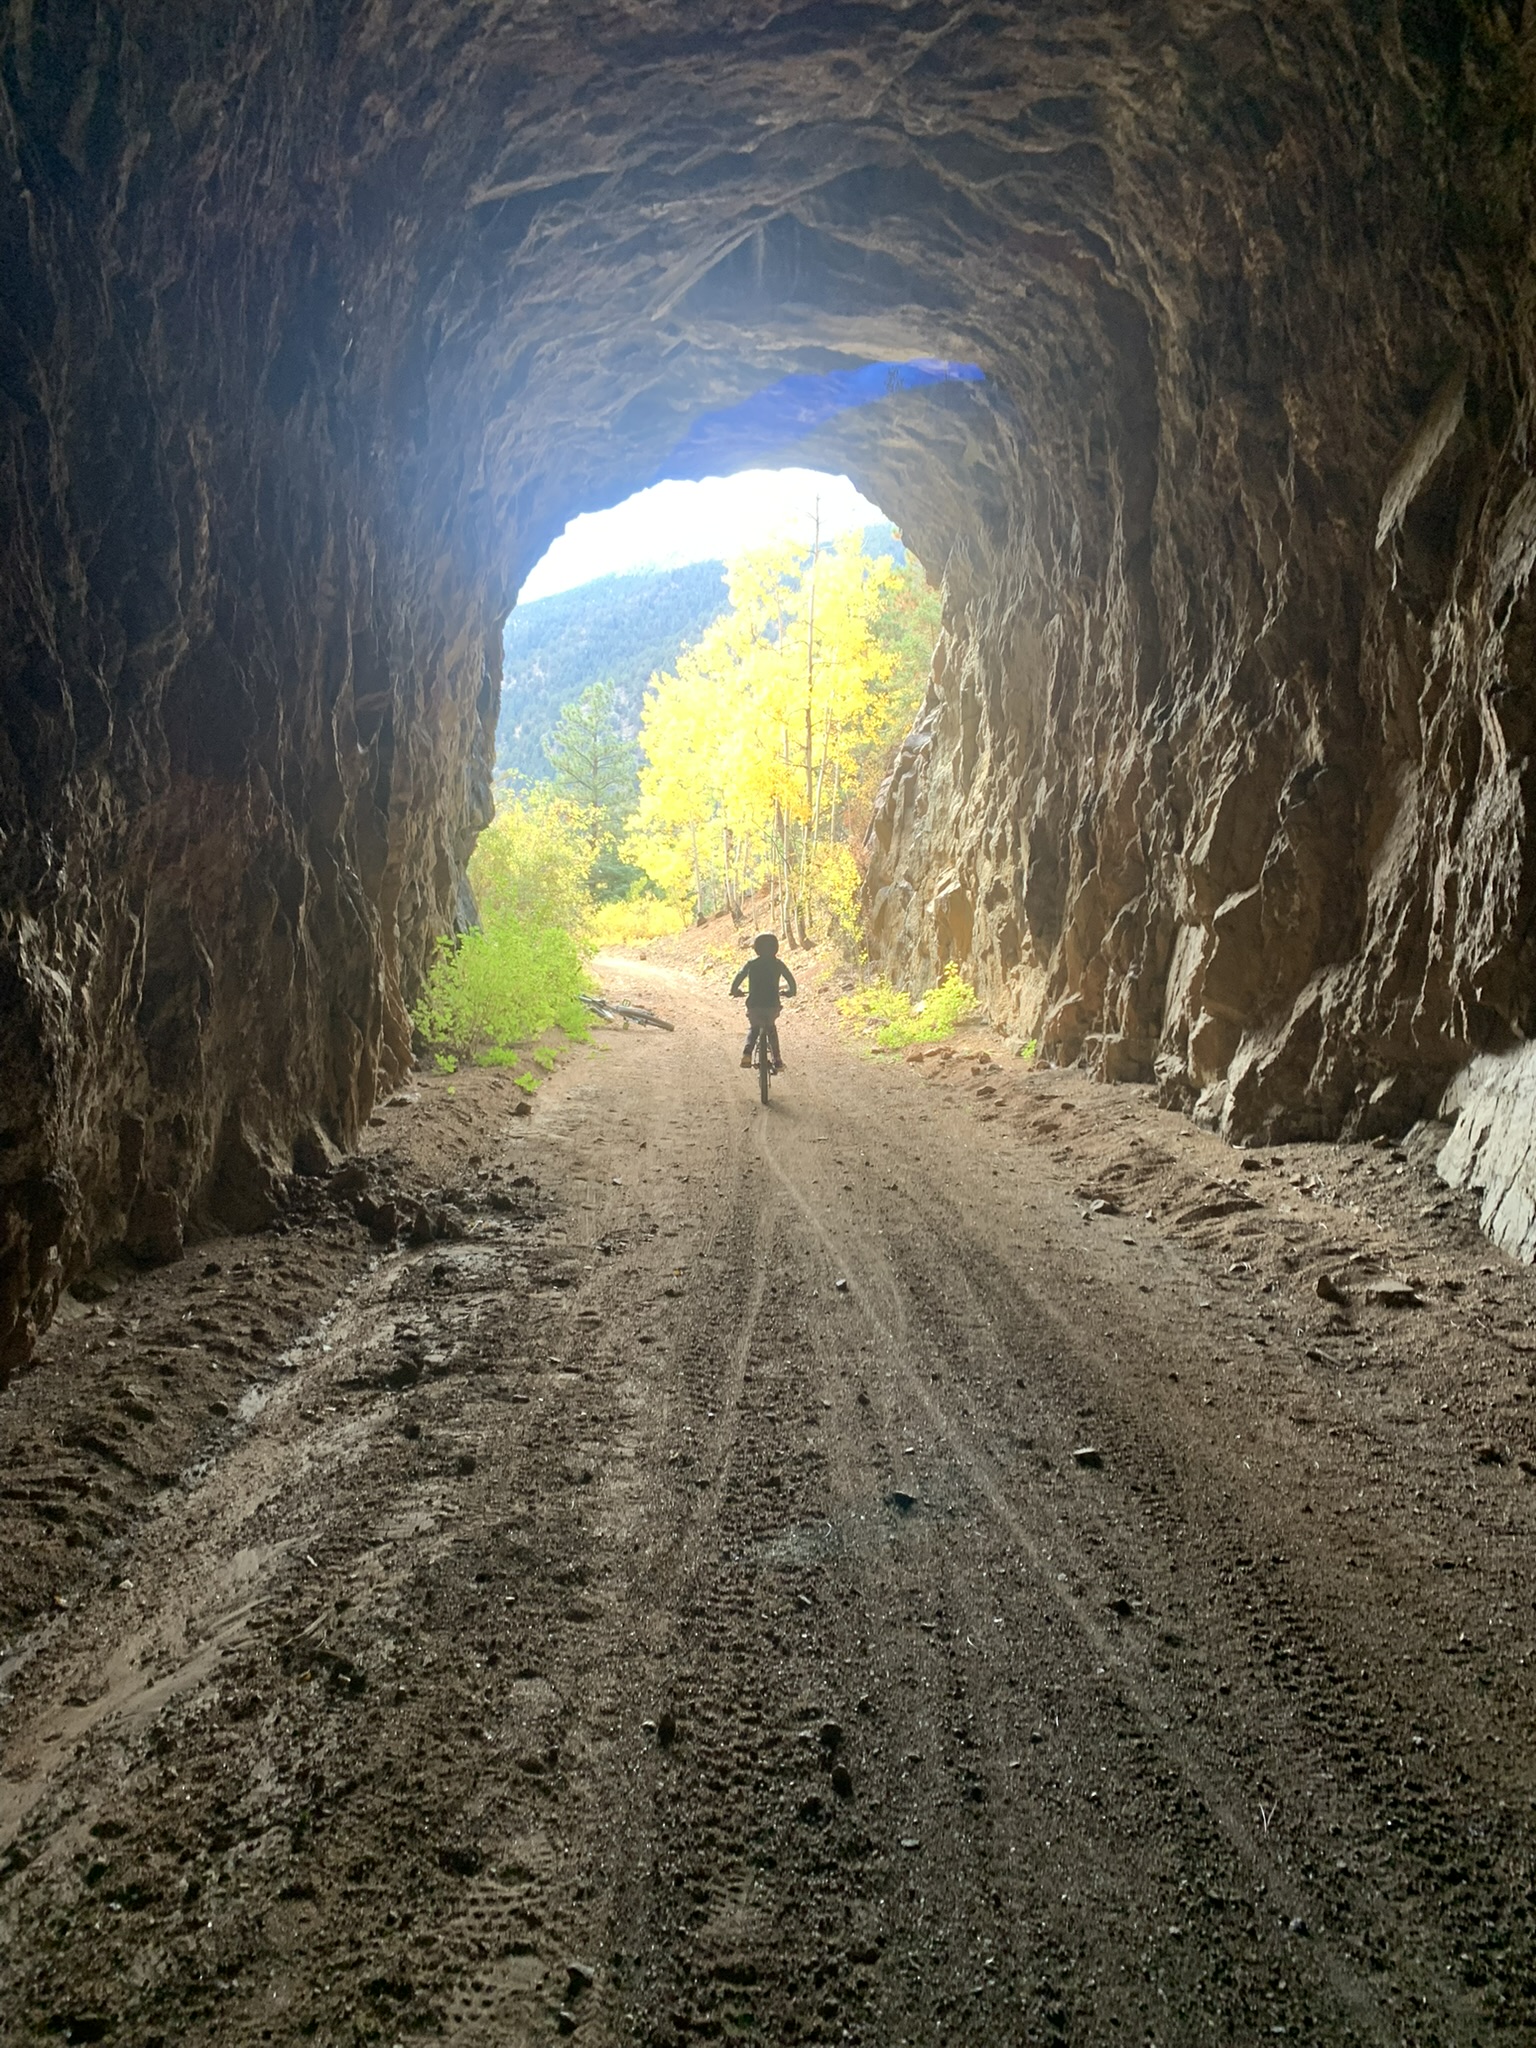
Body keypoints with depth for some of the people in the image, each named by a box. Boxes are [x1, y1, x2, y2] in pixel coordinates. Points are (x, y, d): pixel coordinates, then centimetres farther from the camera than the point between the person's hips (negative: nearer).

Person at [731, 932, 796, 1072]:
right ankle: (777, 1060, 19)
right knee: (771, 1029, 29)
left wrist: (735, 991, 20)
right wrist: (791, 991, 29)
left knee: (753, 1028, 28)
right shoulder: (778, 964, 4)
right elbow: (790, 980, 7)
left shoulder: (751, 964, 2)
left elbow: (738, 978, -1)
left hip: (754, 1006, 0)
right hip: (772, 1005, 0)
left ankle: (747, 1053, 3)